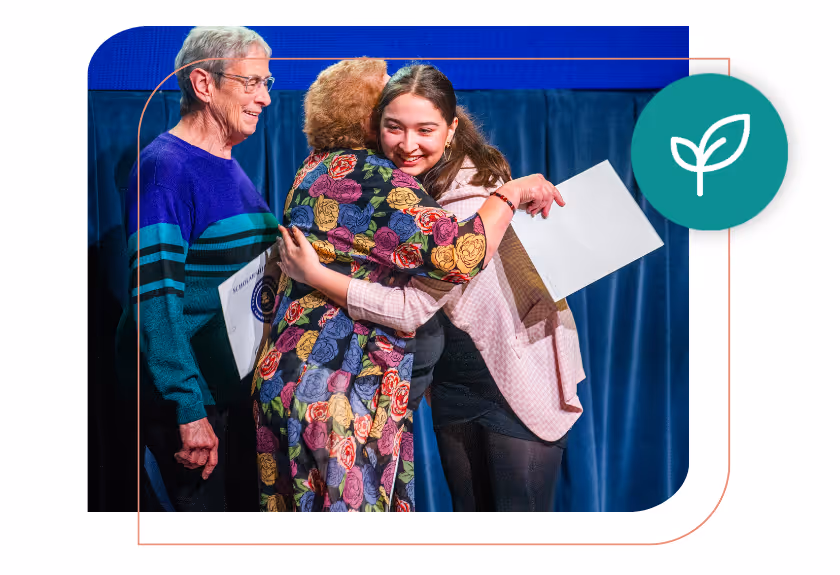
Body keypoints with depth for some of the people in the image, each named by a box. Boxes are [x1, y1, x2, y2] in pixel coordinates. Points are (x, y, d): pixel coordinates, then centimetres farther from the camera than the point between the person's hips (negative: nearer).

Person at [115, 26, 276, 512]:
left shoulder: (231, 167, 12)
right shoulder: (167, 166, -16)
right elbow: (155, 294, -23)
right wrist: (189, 409, -27)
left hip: (238, 390, 9)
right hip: (186, 401, -9)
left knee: (244, 502, 17)